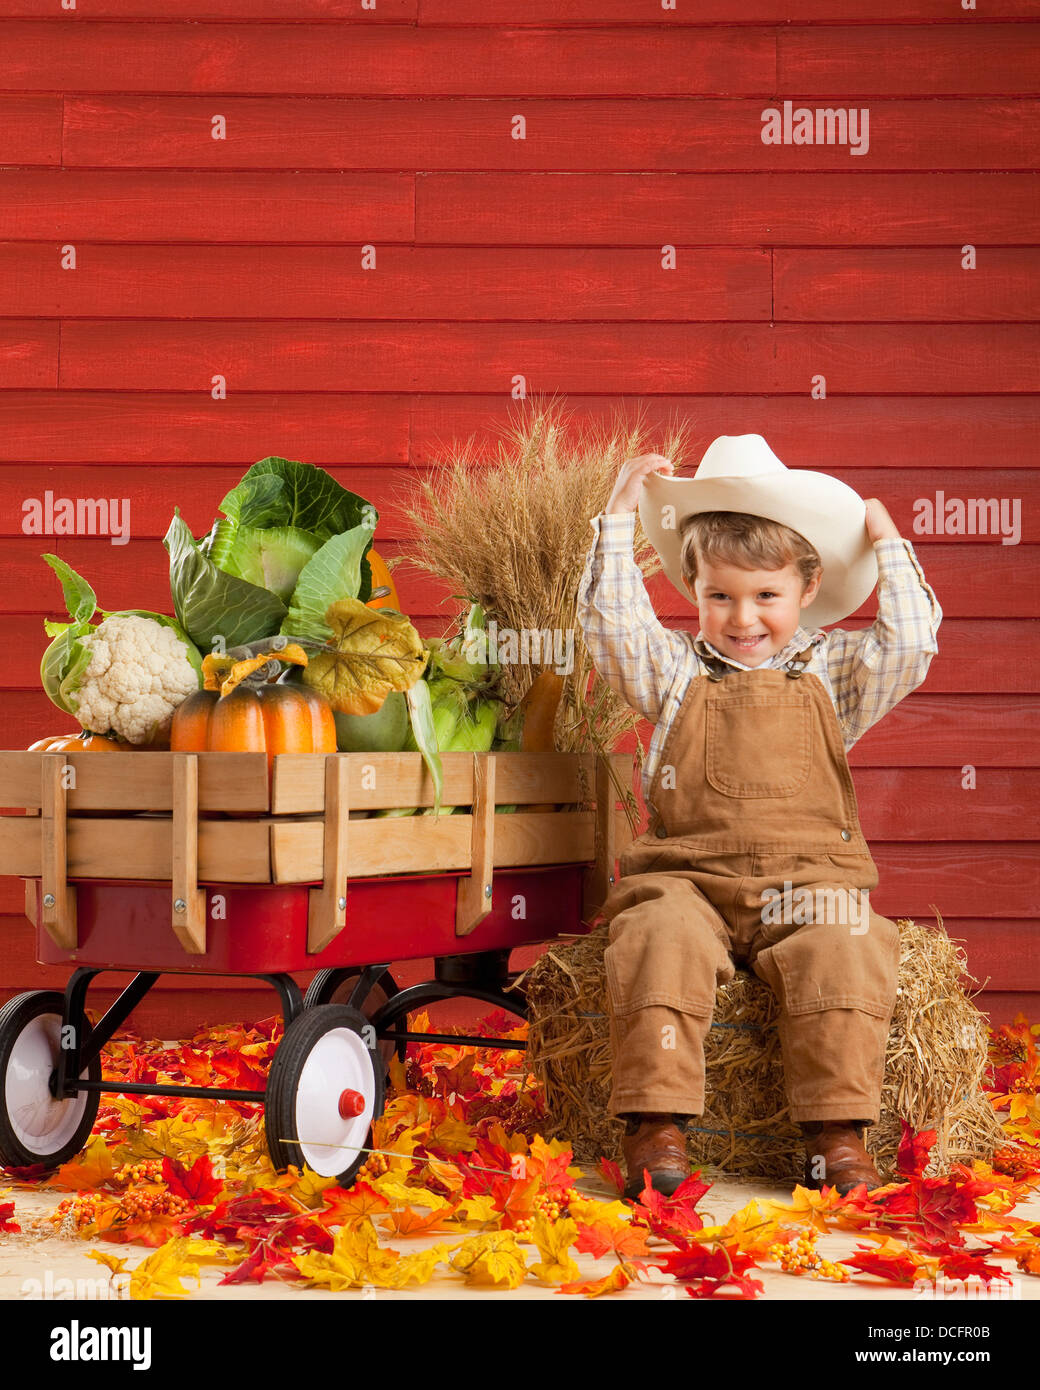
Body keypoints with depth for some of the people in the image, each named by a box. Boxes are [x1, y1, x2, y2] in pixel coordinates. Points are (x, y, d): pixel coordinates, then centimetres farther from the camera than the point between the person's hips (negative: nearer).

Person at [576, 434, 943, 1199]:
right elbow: (612, 622, 2)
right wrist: (621, 515, 3)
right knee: (660, 939, -31)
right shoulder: (676, 671, 14)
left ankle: (836, 1130, -20)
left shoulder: (832, 669, 15)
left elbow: (910, 645, 4)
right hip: (687, 881, 0)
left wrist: (888, 546, 10)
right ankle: (655, 1122, -28)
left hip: (807, 883, 0)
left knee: (843, 952, -29)